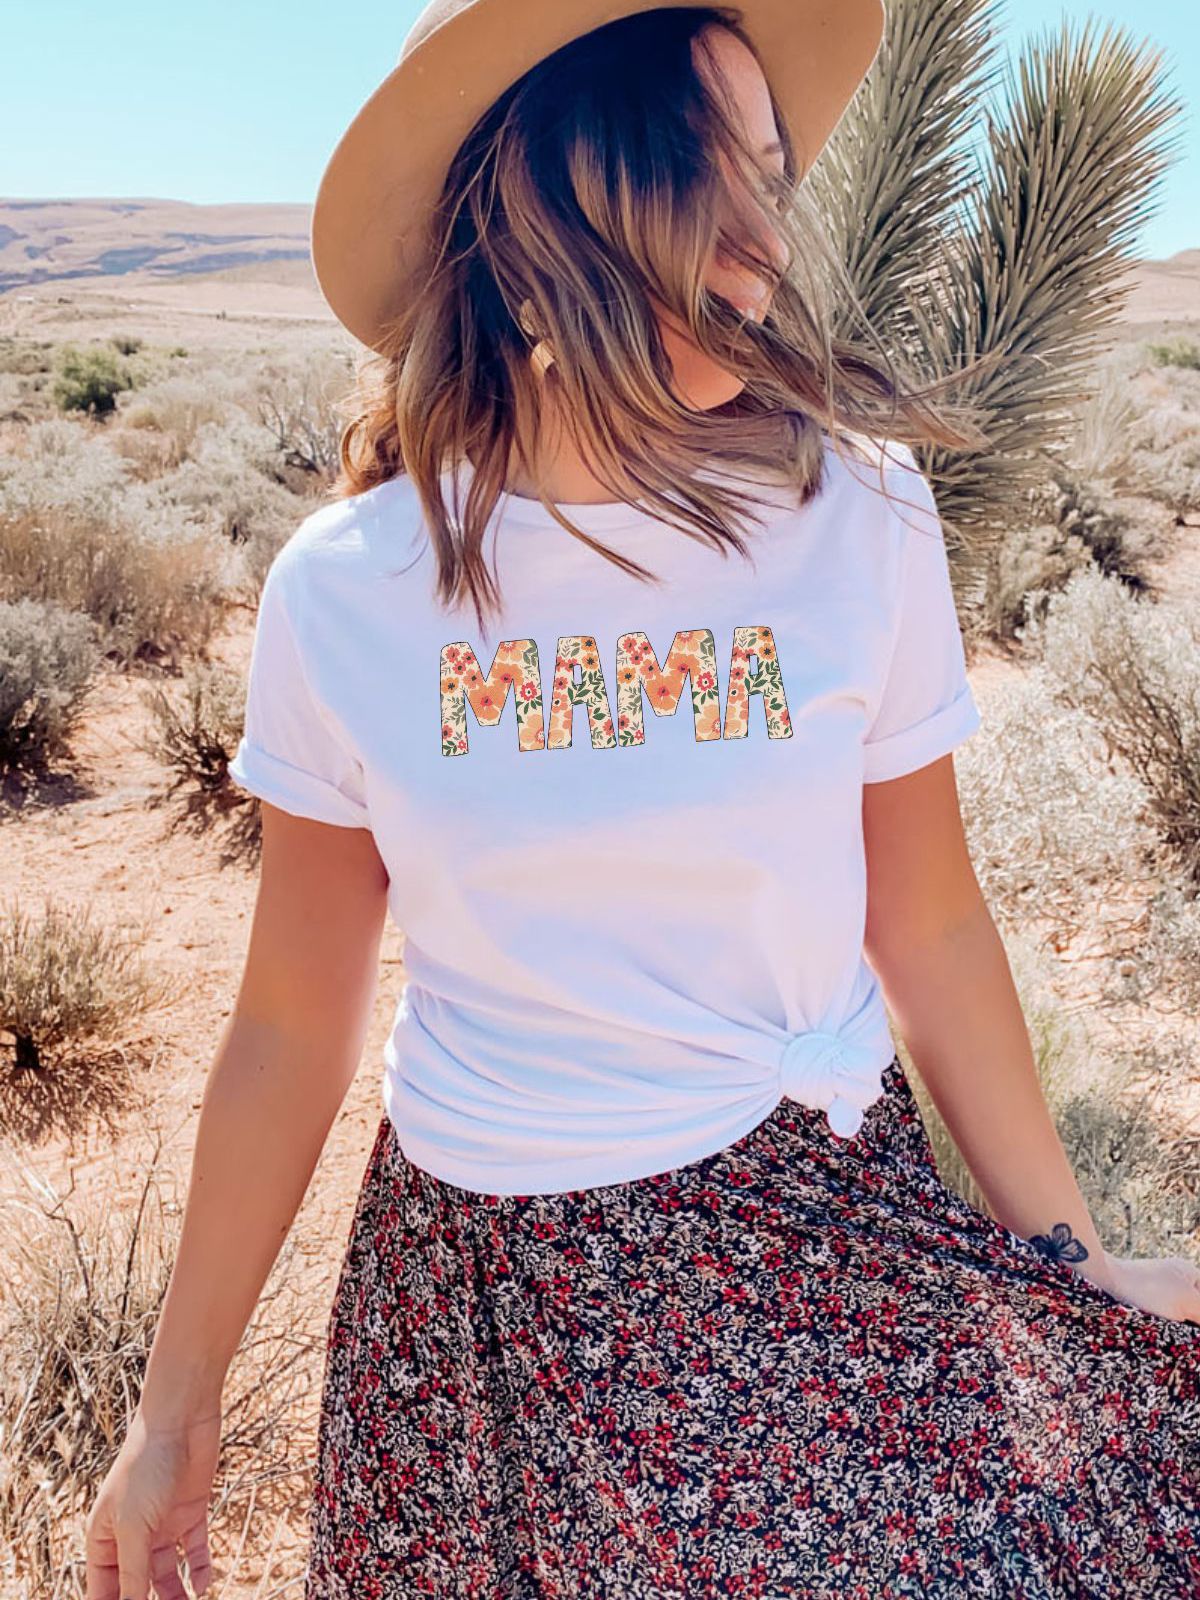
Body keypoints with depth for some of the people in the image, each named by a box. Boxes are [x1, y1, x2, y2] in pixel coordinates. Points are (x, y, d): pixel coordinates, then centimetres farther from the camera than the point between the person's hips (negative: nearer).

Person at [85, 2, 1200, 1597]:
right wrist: (176, 1412, 5)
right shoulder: (344, 588, -11)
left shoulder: (858, 517, -12)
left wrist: (1072, 1255, 8)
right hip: (477, 1288, 1)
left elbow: (927, 926, -1)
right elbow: (293, 1022, -3)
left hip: (822, 1251, 0)